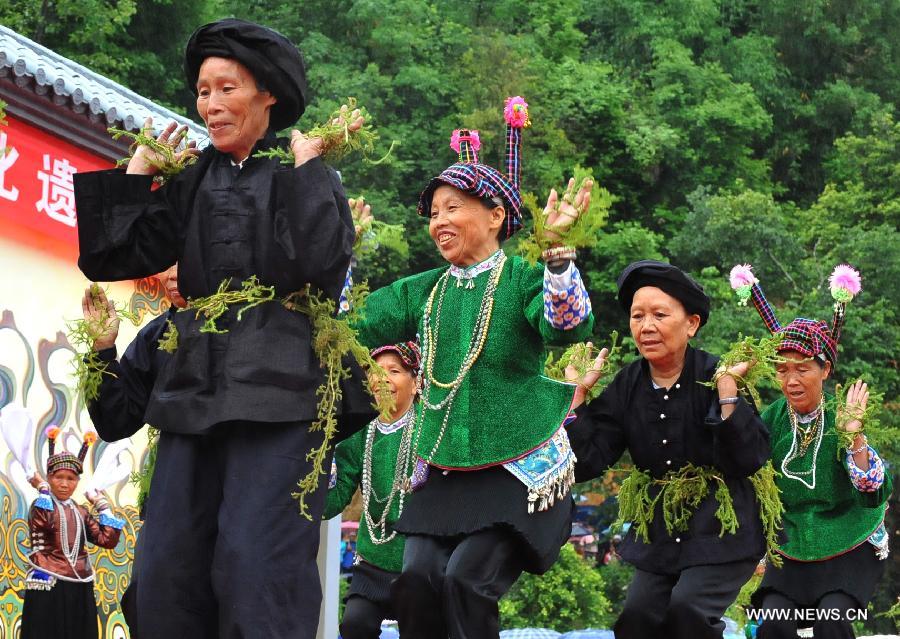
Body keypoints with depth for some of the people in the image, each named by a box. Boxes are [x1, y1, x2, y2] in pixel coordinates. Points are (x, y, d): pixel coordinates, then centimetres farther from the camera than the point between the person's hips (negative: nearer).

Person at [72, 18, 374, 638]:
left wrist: (306, 169, -10)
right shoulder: (192, 180, 16)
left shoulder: (307, 175, 3)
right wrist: (137, 174, 11)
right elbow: (115, 257, 10)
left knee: (255, 564, -14)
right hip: (197, 391, 5)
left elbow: (320, 262, -16)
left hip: (280, 393, -5)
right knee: (168, 564, 1)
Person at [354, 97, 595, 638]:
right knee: (417, 579, -11)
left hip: (518, 468, -5)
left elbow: (568, 327, -24)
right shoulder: (423, 291, 11)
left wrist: (557, 253, -37)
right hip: (442, 468, 5)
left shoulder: (524, 280, -5)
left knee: (467, 579, -19)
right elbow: (353, 327, 6)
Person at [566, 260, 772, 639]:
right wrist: (579, 391, -9)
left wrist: (727, 390, -30)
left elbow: (750, 460, -22)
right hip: (660, 534, 5)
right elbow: (584, 465, -5)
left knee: (688, 608, -23)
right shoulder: (626, 386, -1)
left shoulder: (715, 377, -14)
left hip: (720, 533, -5)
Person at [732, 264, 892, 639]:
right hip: (792, 553, 3)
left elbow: (876, 494, -18)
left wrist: (854, 436, -33)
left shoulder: (841, 416, -13)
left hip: (850, 551, -3)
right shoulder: (774, 418, -3)